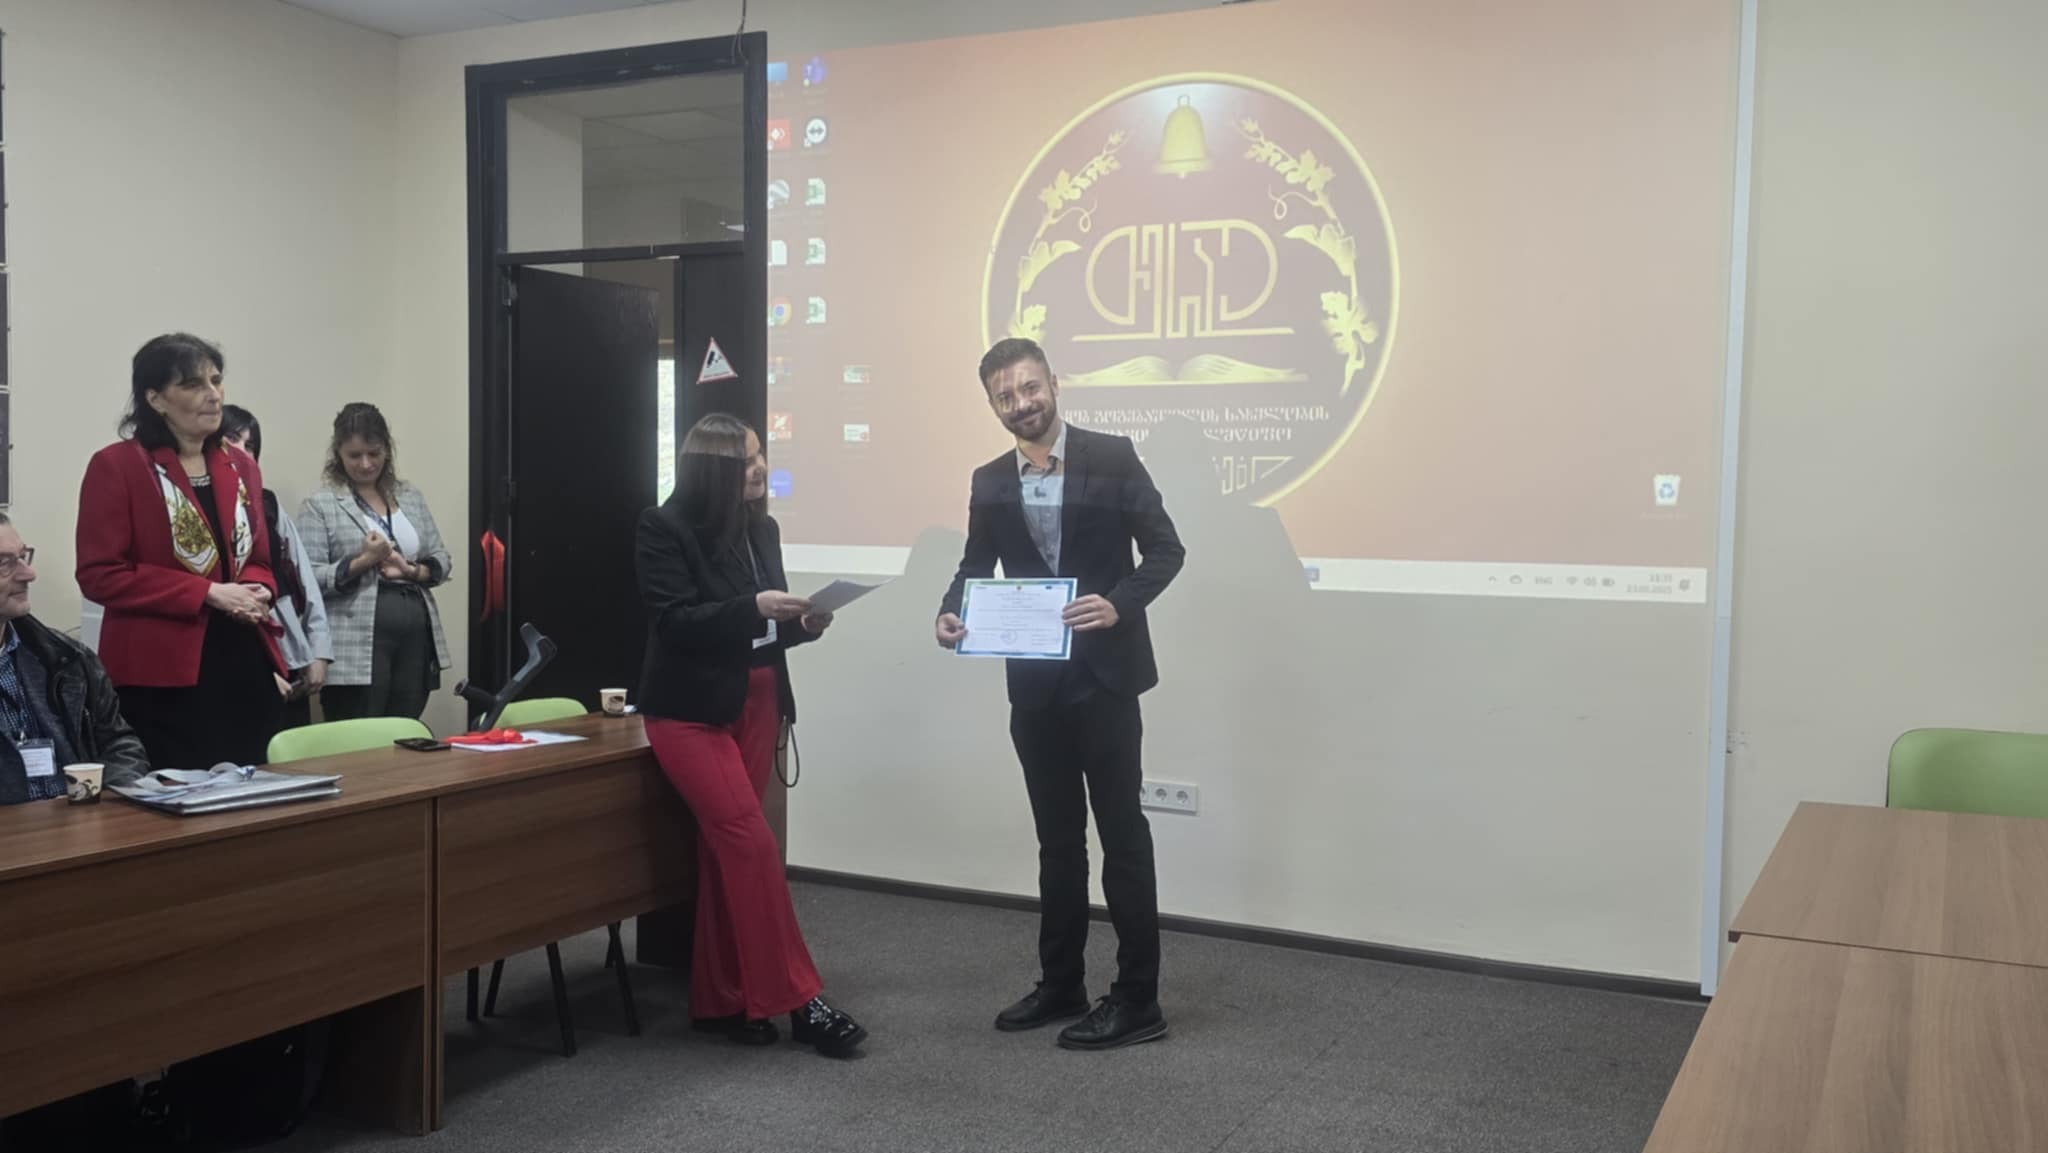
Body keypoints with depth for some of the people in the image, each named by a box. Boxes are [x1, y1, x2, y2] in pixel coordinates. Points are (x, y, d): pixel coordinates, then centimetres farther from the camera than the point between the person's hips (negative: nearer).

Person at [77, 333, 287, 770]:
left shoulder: (241, 467, 13)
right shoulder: (117, 466, -5)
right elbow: (100, 574, -10)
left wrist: (257, 591, -3)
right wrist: (208, 592, -16)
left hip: (245, 667, 6)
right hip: (162, 677, -6)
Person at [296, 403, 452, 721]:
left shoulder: (411, 498, 14)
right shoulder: (319, 505, 0)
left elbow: (441, 559, 15)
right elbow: (309, 579, -6)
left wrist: (412, 571, -5)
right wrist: (362, 562, -17)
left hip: (415, 637, 5)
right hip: (356, 647, -5)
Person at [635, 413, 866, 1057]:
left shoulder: (763, 530, 10)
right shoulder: (665, 527, -8)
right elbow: (673, 620, -16)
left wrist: (802, 624, -5)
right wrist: (753, 608, -26)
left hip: (756, 704, 6)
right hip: (690, 710, -6)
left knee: (726, 851, 9)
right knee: (751, 843, -13)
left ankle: (719, 1000, 17)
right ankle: (794, 998, -7)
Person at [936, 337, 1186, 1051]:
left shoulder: (1111, 457, -5)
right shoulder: (990, 482, 8)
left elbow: (1165, 549, -6)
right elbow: (977, 566, 14)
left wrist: (1120, 604, -22)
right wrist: (952, 613, -7)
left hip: (1103, 674, -5)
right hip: (1033, 683, 5)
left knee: (1121, 833, 0)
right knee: (1057, 838, 14)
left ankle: (1137, 1000, 7)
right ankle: (1060, 985, 24)